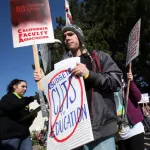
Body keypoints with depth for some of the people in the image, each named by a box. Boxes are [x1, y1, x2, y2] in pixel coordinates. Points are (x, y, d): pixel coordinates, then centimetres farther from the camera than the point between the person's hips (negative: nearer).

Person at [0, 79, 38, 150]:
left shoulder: (23, 102, 22)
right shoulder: (7, 98, 2)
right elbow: (12, 106, -23)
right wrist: (31, 98, -23)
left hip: (24, 135, 7)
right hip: (10, 136, -6)